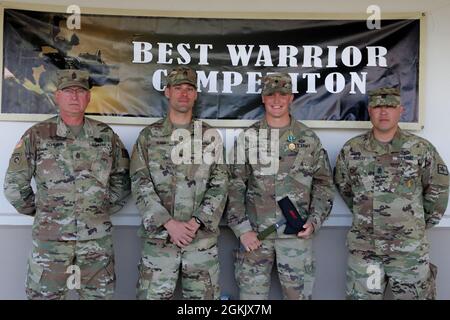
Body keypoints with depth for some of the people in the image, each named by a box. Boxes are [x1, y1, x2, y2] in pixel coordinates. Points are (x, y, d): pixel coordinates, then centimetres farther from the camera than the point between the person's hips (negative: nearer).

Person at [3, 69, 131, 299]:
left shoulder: (106, 135, 4)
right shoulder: (36, 135, -1)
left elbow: (122, 181, 12)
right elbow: (14, 185, 2)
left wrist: (104, 209, 6)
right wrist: (39, 212, 6)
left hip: (97, 238, 2)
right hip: (50, 238, -1)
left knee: (99, 295, 12)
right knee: (44, 294, 9)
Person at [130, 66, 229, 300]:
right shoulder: (148, 136, 4)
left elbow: (220, 185, 1)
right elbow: (140, 185, -4)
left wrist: (195, 222, -11)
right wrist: (168, 223, -14)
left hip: (203, 237, 1)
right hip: (159, 237, -1)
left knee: (203, 295, 10)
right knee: (153, 294, 6)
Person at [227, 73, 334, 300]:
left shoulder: (308, 139, 3)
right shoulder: (247, 138, 1)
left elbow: (323, 182, 7)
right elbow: (235, 186, 0)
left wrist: (314, 221, -4)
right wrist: (241, 228, -7)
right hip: (254, 233, 0)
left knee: (299, 293, 10)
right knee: (251, 292, 8)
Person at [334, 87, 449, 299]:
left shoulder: (421, 149, -6)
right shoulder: (351, 150, -1)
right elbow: (343, 187, 13)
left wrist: (424, 223, 9)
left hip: (410, 249, -1)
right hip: (363, 248, 2)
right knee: (361, 295, 13)